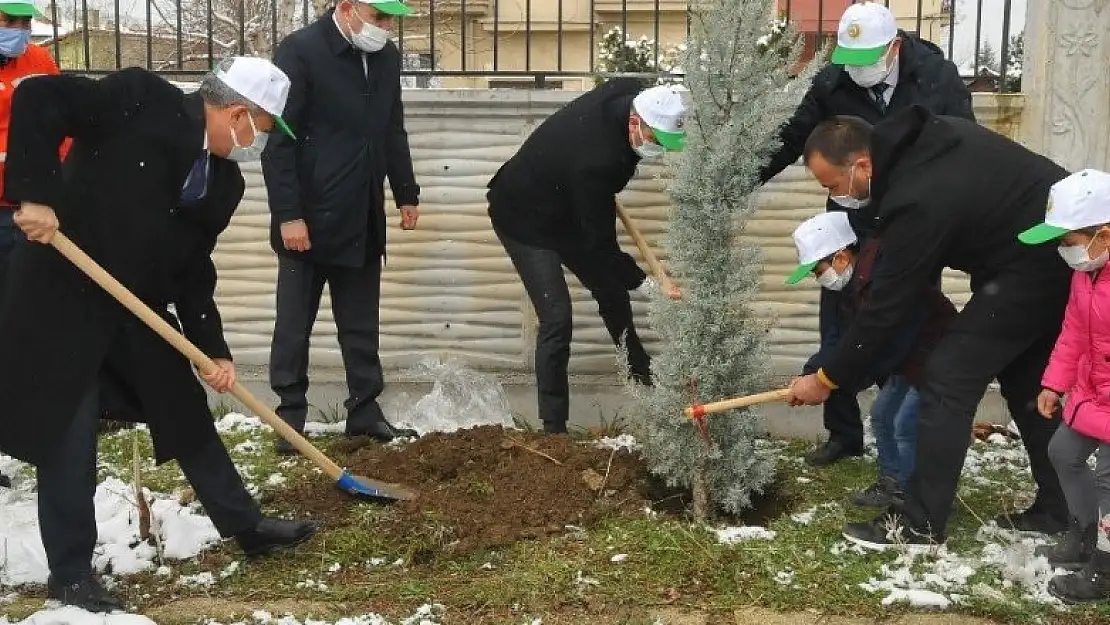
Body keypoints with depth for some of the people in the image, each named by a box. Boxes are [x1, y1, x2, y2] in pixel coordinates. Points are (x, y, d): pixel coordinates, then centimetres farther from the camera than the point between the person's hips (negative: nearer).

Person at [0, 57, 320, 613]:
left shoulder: (224, 180, 5)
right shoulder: (142, 99, -15)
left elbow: (193, 270, 8)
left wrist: (214, 351, 1)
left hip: (139, 306, 7)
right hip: (62, 295, -7)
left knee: (188, 415, 14)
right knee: (68, 436, 0)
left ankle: (246, 526, 29)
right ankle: (70, 573, 16)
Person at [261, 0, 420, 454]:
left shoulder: (386, 57, 8)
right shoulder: (300, 51, -12)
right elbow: (278, 140, -15)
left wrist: (407, 194, 17)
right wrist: (288, 215, -18)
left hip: (362, 220, 6)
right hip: (308, 219, -6)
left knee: (361, 325, 12)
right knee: (294, 326, 5)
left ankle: (364, 412, 21)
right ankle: (290, 418, 15)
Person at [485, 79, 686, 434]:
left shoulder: (631, 93, -17)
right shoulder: (595, 160, -41)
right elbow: (599, 245, -33)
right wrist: (647, 284, -34)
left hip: (567, 211, 9)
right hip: (524, 220, -9)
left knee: (612, 290, 16)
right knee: (557, 318, -17)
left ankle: (644, 379, 37)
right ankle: (554, 428, -9)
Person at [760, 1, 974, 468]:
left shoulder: (939, 77, -10)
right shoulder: (831, 84, -8)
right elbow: (791, 140, 2)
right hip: (852, 226, 2)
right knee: (836, 330, 7)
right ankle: (843, 433, 24)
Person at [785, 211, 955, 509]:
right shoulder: (856, 286, 3)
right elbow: (840, 338, 1)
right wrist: (811, 373, -13)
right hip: (907, 361, 10)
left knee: (905, 426, -15)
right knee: (882, 415, 15)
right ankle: (892, 483, 29)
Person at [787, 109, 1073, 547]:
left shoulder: (919, 201, -27)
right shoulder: (922, 139, -1)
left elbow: (886, 307, -20)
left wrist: (827, 379, -9)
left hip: (1035, 264, -10)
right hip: (1063, 245, 10)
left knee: (950, 375, -7)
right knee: (1027, 379, 18)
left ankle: (920, 522, -1)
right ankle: (1057, 510, 25)